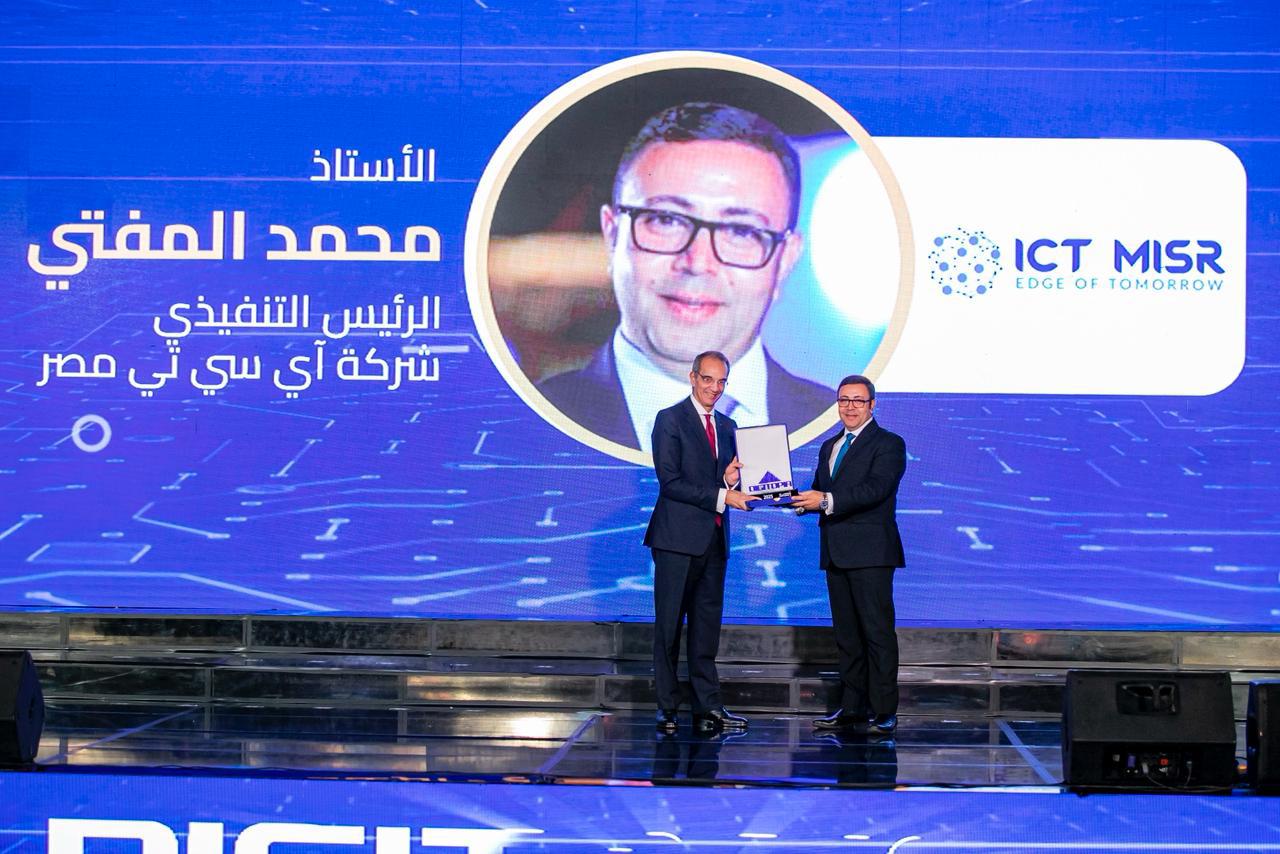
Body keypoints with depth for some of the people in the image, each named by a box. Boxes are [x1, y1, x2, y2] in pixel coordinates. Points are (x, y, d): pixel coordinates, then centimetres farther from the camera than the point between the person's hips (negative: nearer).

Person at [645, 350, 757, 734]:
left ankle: (708, 708, 11)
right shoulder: (670, 420, -5)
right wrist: (721, 496, -17)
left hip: (714, 539, 6)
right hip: (678, 537, -6)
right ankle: (667, 708, 5)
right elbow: (670, 482, -13)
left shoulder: (727, 426, 16)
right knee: (669, 625, -1)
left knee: (707, 626, 8)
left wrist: (731, 479, -5)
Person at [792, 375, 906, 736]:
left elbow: (875, 489, -18)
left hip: (870, 553, -8)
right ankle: (852, 708, 17)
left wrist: (828, 501, -27)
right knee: (846, 634, 11)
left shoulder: (888, 444, -4)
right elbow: (820, 494, 18)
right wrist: (803, 500, -5)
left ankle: (883, 712, -6)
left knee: (877, 631, -7)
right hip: (836, 553, 8)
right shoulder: (829, 447, 20)